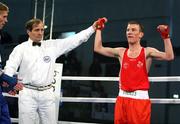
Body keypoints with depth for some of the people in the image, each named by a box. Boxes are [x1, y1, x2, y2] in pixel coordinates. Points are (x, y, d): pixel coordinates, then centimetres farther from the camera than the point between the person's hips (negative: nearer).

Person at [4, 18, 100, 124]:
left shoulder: (52, 46, 10)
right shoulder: (21, 48, 3)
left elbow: (74, 40, 7)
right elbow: (10, 67, -7)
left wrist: (92, 28, -1)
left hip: (47, 93, 3)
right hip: (28, 93, -3)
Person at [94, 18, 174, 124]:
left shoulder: (147, 52, -1)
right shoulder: (121, 52, 10)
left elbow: (169, 57, -14)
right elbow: (98, 48, 10)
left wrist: (166, 36, -23)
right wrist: (99, 28, 11)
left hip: (140, 98, -4)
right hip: (122, 98, 4)